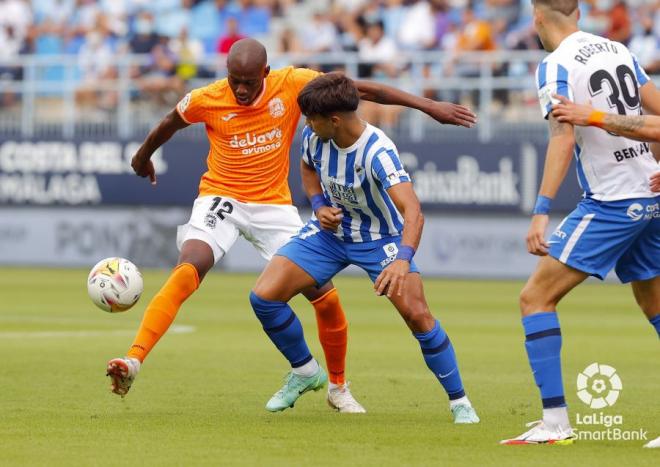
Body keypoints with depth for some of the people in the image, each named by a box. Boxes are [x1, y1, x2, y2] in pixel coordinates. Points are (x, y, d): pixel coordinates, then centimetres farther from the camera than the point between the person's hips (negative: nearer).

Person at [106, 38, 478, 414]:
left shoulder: (293, 84, -13)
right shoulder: (206, 101, -13)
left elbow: (362, 90, -7)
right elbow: (169, 125, 8)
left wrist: (428, 106, -8)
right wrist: (143, 157, 28)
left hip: (274, 205, 2)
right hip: (221, 198, -2)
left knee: (326, 297, -1)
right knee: (187, 272, -29)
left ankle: (339, 387, 21)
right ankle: (134, 361, -32)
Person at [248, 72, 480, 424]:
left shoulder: (378, 153, -34)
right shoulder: (314, 137, -16)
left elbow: (412, 211, -46)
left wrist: (403, 258, -63)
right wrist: (318, 205, -9)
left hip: (380, 238, -5)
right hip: (330, 230, 5)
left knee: (418, 315, -21)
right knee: (264, 296, -9)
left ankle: (459, 402, -2)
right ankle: (305, 372, 16)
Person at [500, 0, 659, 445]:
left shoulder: (556, 66, -10)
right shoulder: (618, 49, 10)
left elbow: (564, 139, -20)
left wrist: (541, 212, -24)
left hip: (611, 204, -8)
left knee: (536, 297, -5)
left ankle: (556, 422, -12)